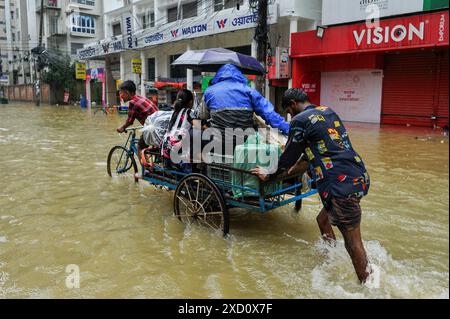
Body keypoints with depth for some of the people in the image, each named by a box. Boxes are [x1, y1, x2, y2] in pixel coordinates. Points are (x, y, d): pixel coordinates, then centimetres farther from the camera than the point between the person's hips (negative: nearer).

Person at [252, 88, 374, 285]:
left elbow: (289, 156, 5)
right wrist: (300, 161, 43)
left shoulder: (300, 120, -3)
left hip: (342, 185, -9)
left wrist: (269, 175, 21)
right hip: (360, 177, 9)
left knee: (353, 243, -1)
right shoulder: (328, 112, 19)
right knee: (323, 219, 23)